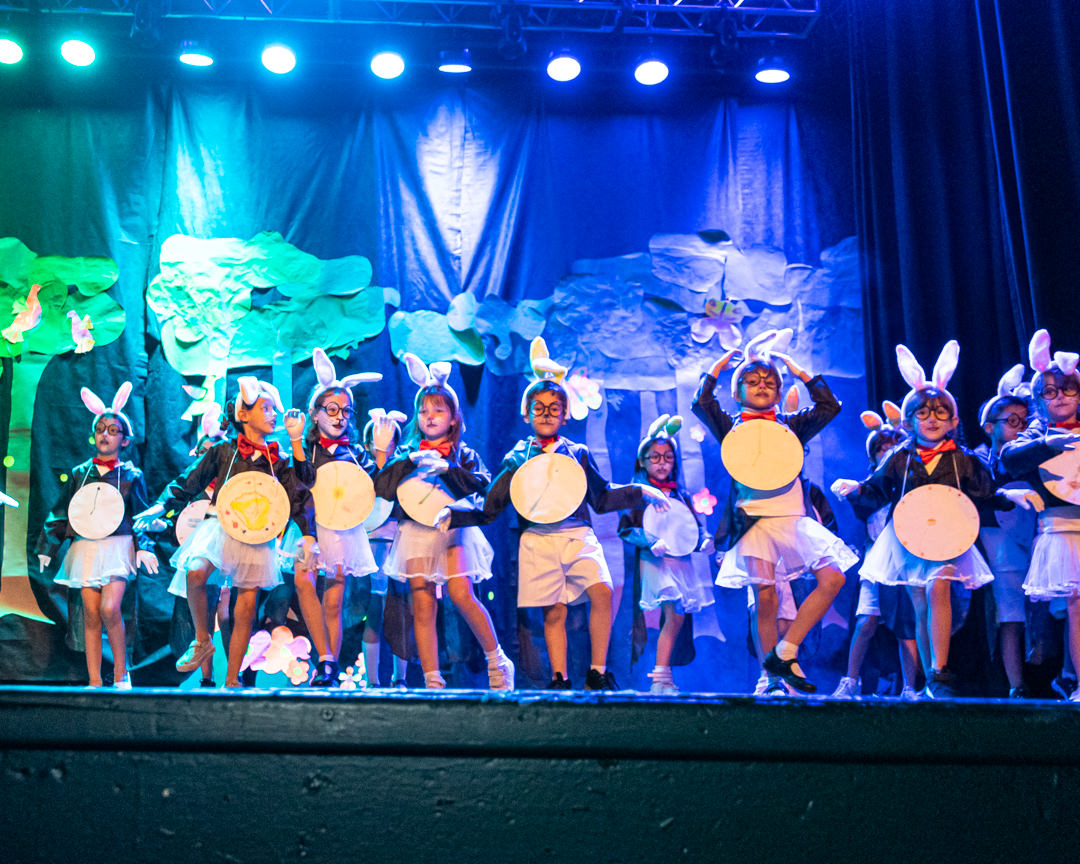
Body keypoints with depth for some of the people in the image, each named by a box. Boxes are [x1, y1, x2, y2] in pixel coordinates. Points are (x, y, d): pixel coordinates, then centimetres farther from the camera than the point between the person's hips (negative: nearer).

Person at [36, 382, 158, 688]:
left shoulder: (131, 475, 5)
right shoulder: (79, 474, 12)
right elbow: (60, 512, 15)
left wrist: (144, 547, -7)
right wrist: (47, 547, 12)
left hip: (118, 546, -3)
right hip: (85, 548, 3)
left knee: (110, 608, -19)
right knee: (90, 614, -1)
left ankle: (121, 673, -2)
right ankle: (94, 681, 5)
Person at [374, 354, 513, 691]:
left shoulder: (464, 454, 11)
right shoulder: (407, 453, 15)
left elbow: (479, 483, -7)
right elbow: (382, 487, 1)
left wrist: (444, 468, -17)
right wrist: (413, 461, -9)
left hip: (453, 527, -2)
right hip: (416, 529, 2)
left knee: (461, 594, -18)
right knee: (423, 606, -4)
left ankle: (497, 661, -1)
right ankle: (432, 682, 1)